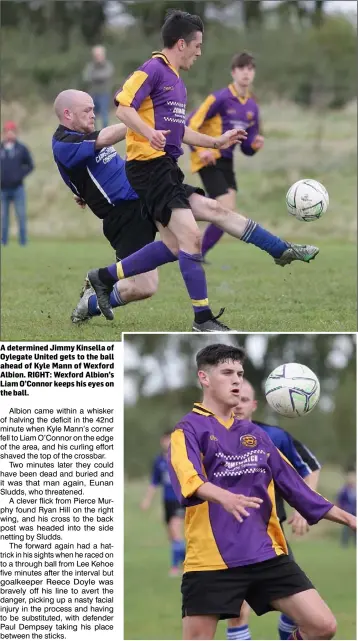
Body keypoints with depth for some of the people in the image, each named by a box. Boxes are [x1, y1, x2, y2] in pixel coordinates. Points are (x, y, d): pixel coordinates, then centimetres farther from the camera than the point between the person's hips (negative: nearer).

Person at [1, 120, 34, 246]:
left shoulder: (22, 148, 3)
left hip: (18, 188, -2)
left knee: (21, 216, -4)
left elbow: (30, 165, 6)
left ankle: (23, 241, -1)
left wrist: (20, 175, -9)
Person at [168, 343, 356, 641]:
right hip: (210, 559, -5)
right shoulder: (189, 429, -4)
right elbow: (188, 479, -25)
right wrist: (224, 497, -45)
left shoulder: (255, 434, 16)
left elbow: (294, 485, 21)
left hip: (267, 554, 6)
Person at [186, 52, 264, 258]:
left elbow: (247, 148, 13)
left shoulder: (252, 107, 8)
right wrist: (200, 150, -23)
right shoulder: (221, 98, -13)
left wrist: (255, 144, -9)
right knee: (228, 210, -16)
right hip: (209, 160, -8)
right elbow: (191, 124, -14)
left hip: (226, 161, 8)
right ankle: (198, 255, -4)